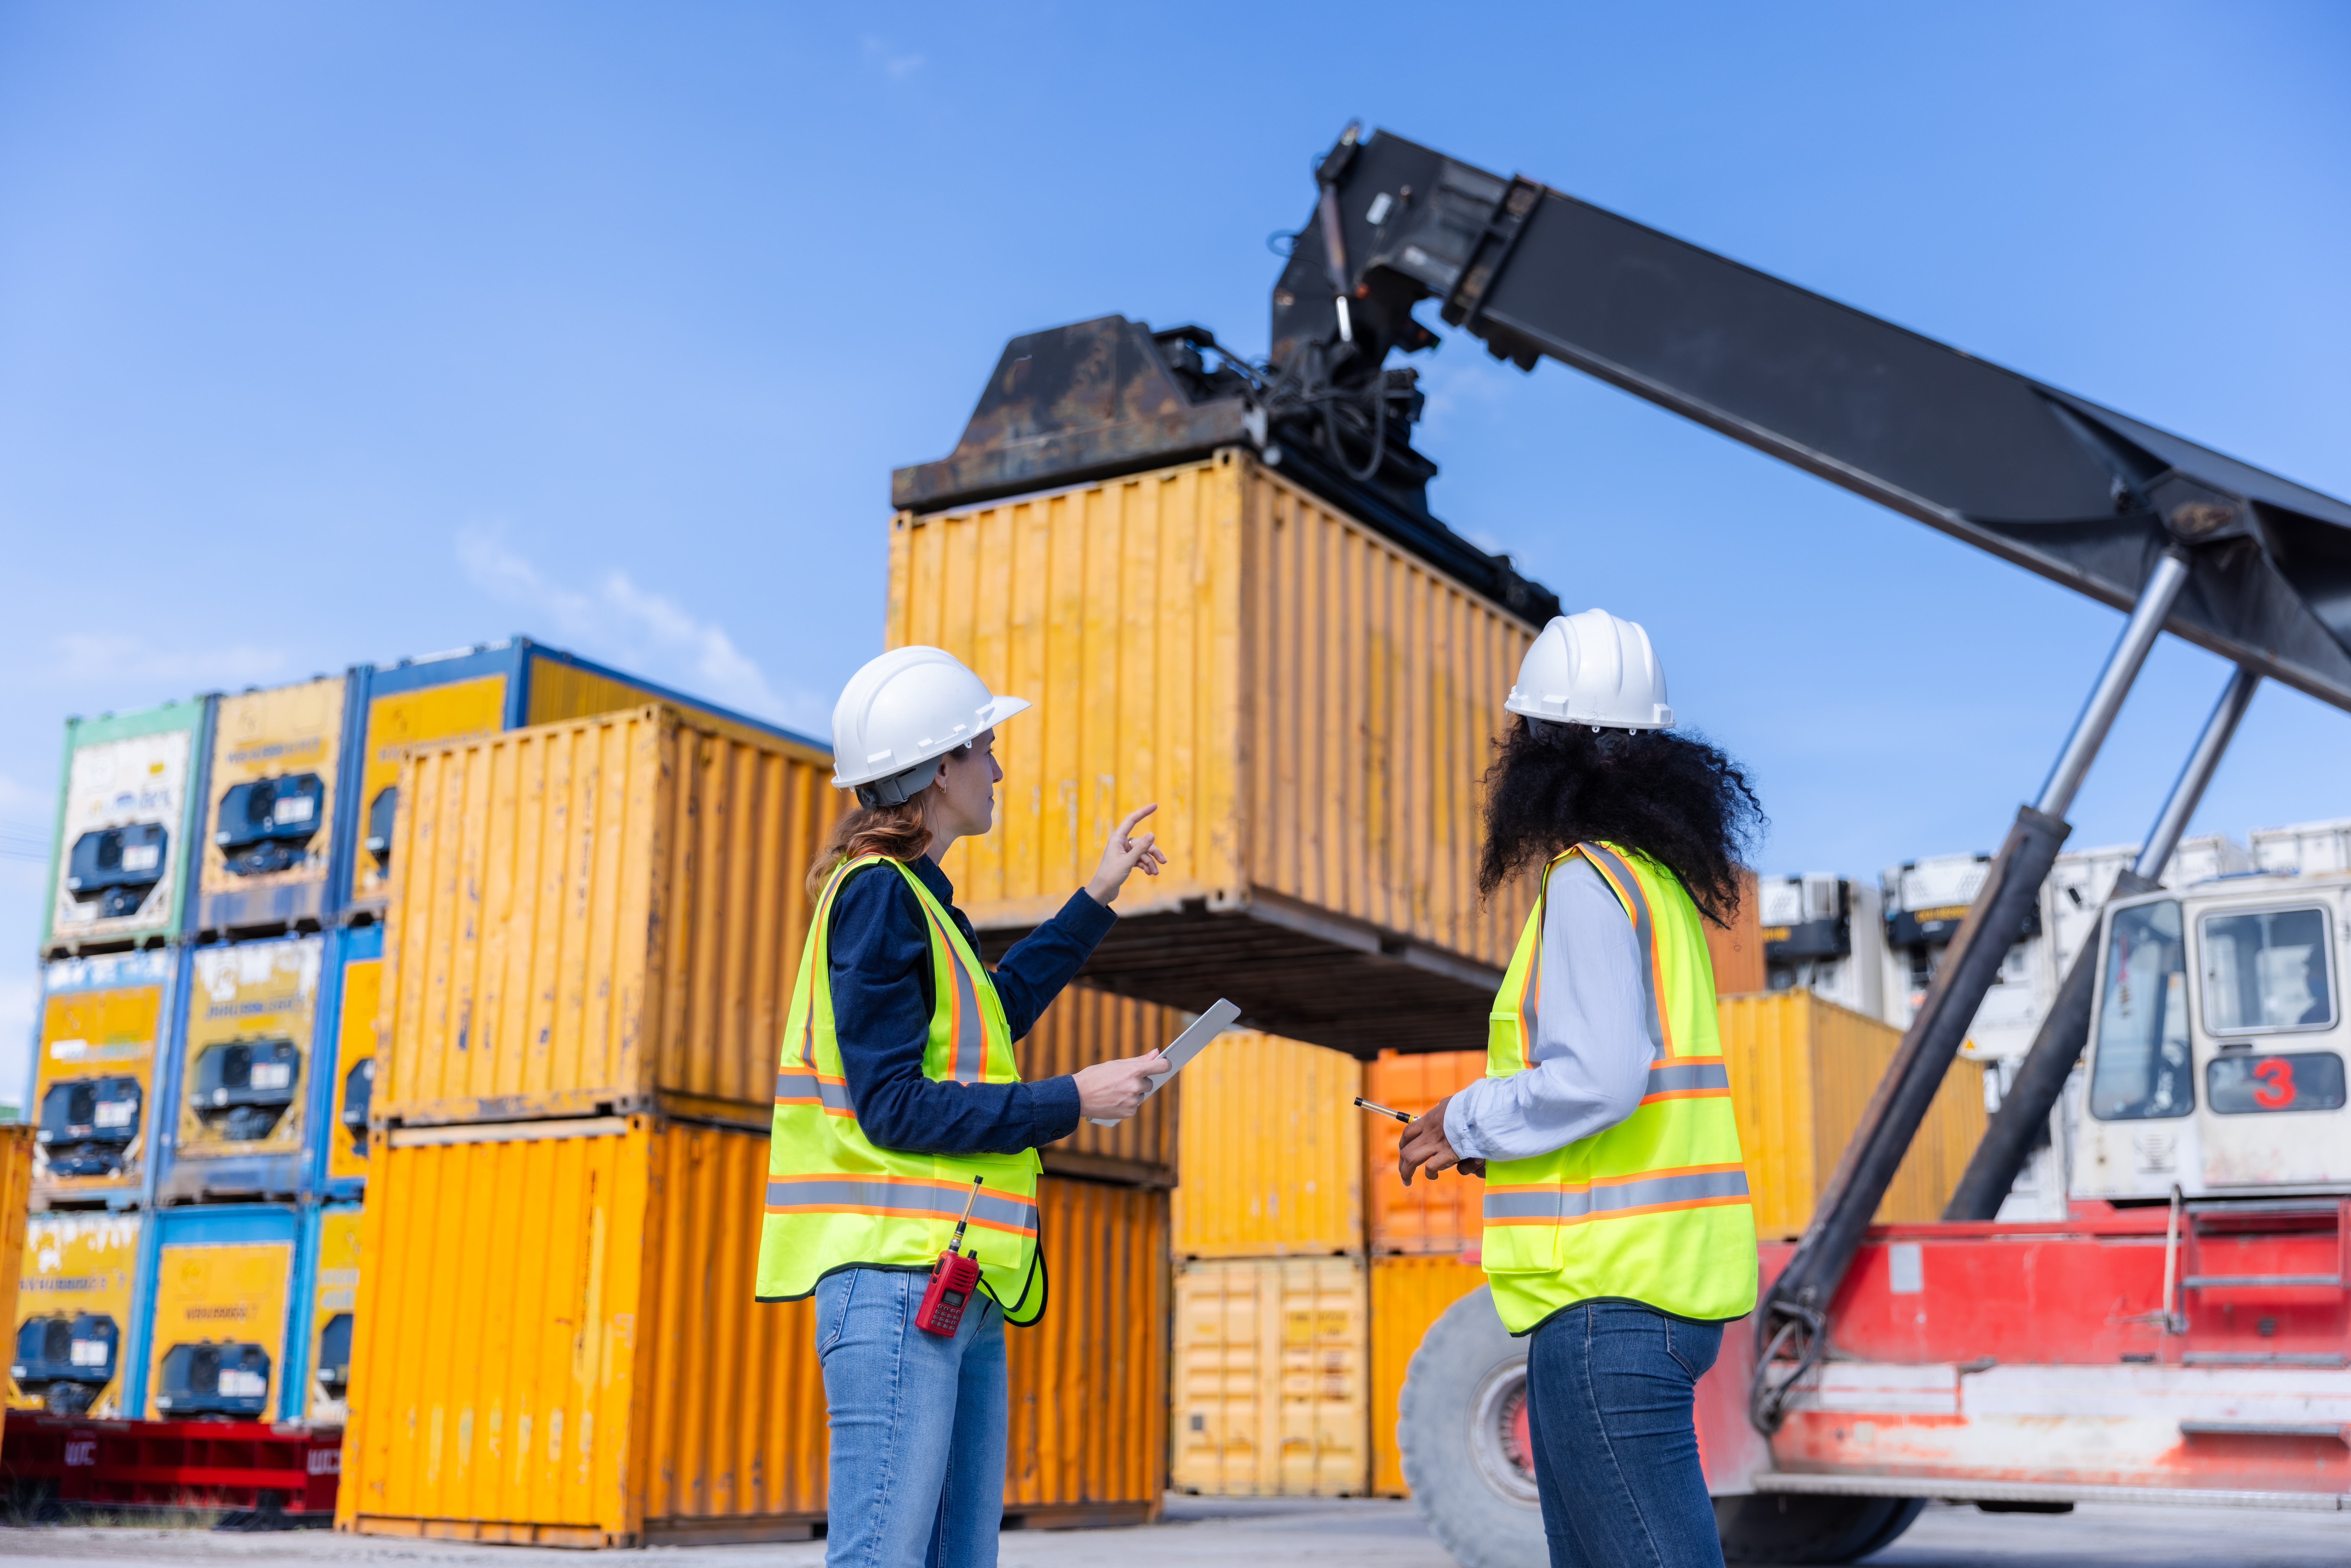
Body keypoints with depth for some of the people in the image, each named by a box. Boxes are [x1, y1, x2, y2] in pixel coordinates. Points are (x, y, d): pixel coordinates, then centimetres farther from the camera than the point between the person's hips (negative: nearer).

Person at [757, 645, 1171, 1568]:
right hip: (897, 1274, -10)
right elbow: (895, 1106, -17)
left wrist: (1096, 901, 36)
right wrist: (1070, 1102, -13)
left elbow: (989, 1013, 35)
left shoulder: (912, 896, 18)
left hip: (958, 1282, 10)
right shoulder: (877, 895, -11)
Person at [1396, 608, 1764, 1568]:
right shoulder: (1664, 880, 16)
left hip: (1609, 1294, -10)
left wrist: (1470, 1123, -9)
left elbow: (1598, 1076, -24)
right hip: (1670, 1278, 10)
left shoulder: (1590, 881, -13)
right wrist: (1502, 1132, 18)